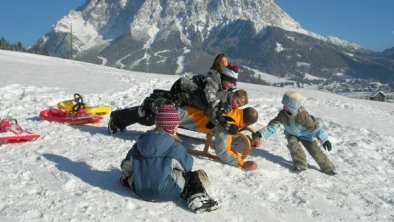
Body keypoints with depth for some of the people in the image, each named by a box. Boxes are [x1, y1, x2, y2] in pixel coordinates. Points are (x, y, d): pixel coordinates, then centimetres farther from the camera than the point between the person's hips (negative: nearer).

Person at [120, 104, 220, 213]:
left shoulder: (139, 143, 1)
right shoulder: (175, 147, -14)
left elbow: (126, 165, 11)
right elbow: (187, 165, -1)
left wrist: (125, 179, 31)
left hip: (140, 192, 6)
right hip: (165, 192, -6)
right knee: (195, 176, 6)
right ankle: (197, 198, -8)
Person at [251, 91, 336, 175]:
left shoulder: (303, 115, -35)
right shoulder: (282, 114, -27)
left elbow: (315, 126, -29)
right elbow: (273, 125, -29)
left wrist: (324, 139, -29)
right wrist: (261, 133, -44)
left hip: (306, 134, -2)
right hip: (292, 134, 3)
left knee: (315, 150, -7)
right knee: (293, 145, -25)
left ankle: (328, 168, 9)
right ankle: (300, 164, -8)